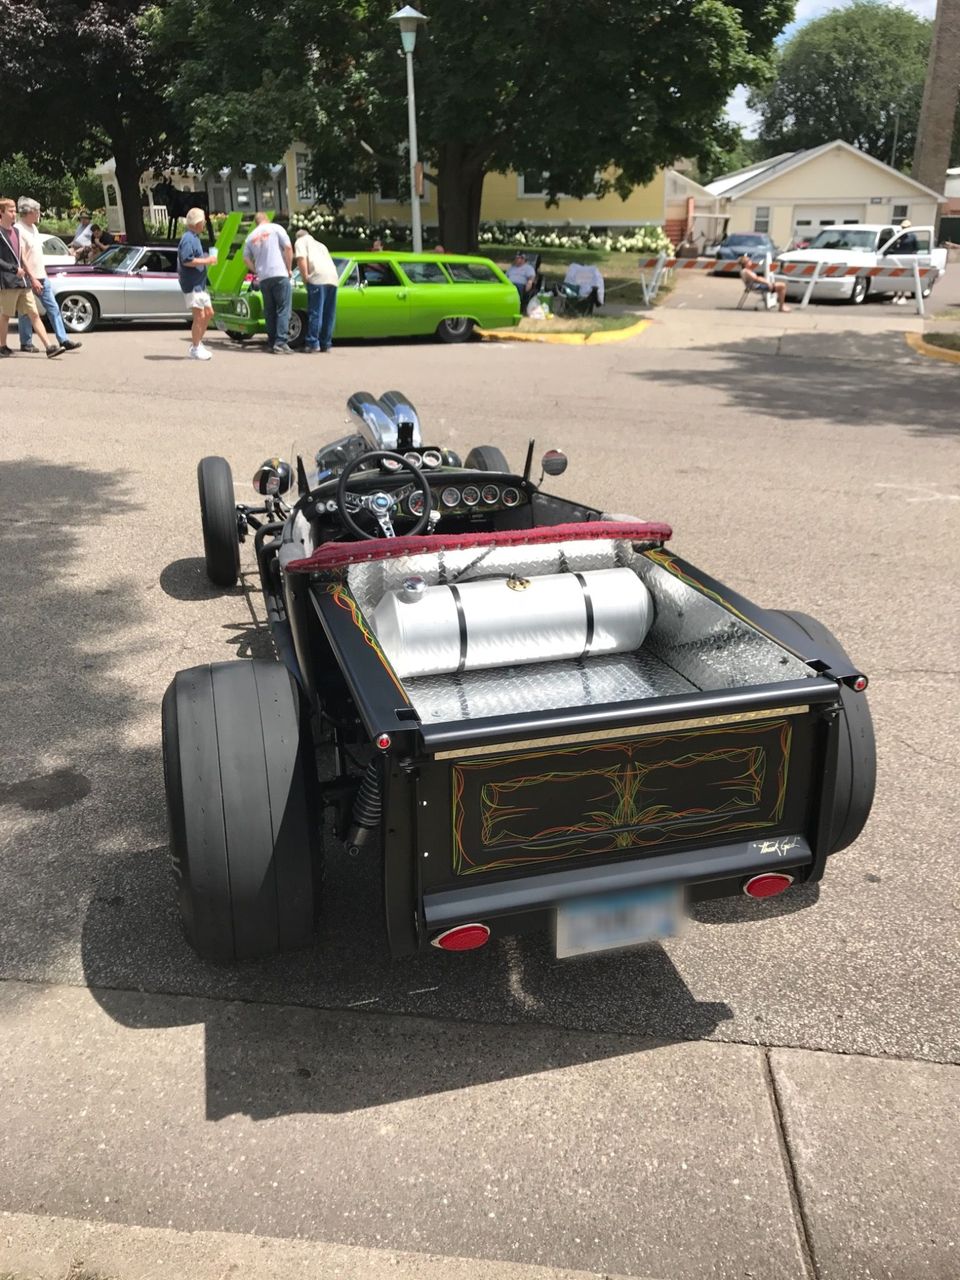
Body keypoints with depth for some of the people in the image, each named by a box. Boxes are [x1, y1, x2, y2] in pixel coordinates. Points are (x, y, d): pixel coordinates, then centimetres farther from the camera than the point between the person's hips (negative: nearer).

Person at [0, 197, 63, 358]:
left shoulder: (16, 231, 17)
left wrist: (32, 278, 19)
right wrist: (14, 269, -17)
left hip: (22, 281, 7)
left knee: (34, 314, 0)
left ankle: (49, 346, -7)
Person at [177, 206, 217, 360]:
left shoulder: (194, 237, 17)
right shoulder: (188, 239, -15)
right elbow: (187, 260, -24)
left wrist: (207, 258, 14)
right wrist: (206, 261, -19)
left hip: (200, 284, 10)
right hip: (192, 285, -10)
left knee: (209, 313, 13)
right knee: (199, 316, -8)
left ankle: (197, 343, 22)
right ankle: (195, 349, 0)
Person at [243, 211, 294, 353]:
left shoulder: (250, 237, 14)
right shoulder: (275, 228, 3)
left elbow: (246, 258, 13)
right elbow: (288, 248, -3)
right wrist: (289, 268, 6)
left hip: (263, 278, 4)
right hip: (280, 274, -4)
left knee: (269, 311, 12)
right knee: (283, 309, -4)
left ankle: (271, 342, 11)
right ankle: (280, 342, -13)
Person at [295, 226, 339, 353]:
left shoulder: (301, 241, 16)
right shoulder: (320, 244, 36)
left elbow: (301, 259, -3)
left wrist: (305, 278, 0)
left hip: (318, 278, -6)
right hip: (333, 278, 6)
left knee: (315, 313, -8)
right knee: (329, 314, 8)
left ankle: (313, 343, -11)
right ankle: (326, 344, 9)